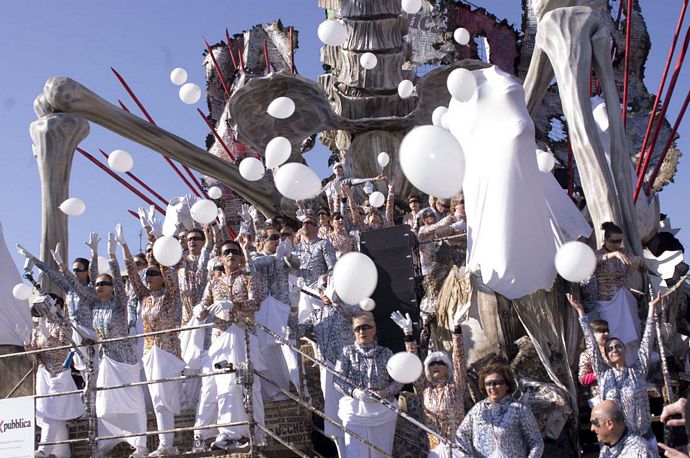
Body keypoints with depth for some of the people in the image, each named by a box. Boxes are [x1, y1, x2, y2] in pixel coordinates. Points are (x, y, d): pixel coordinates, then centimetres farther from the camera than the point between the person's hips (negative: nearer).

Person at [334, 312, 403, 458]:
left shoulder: (386, 353, 5)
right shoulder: (347, 352, 3)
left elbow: (398, 381, 3)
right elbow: (338, 380, -3)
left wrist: (385, 392, -17)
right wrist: (354, 392, -21)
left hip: (383, 411, 1)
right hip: (355, 410, -1)